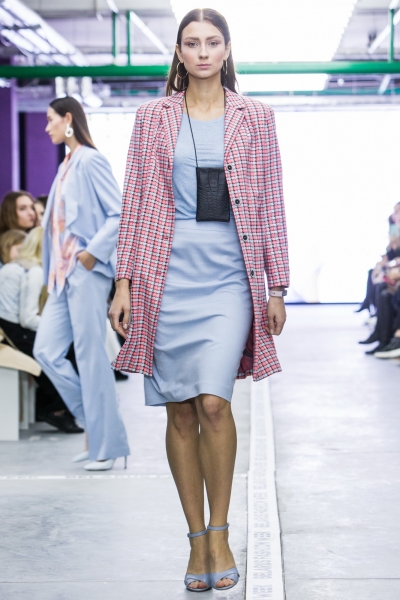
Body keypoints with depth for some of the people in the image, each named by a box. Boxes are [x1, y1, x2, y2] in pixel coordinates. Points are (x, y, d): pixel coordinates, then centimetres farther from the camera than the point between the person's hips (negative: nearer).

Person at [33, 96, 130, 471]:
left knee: (90, 355, -5)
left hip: (86, 273, -9)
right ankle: (95, 424, 15)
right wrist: (52, 275, 17)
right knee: (46, 350, 5)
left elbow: (120, 213, -16)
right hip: (63, 275, 9)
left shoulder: (89, 162, -8)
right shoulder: (66, 166, 18)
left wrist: (93, 252, -19)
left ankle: (107, 445, 5)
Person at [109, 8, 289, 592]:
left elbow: (271, 204, 8)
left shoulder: (255, 117, 9)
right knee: (180, 411, 2)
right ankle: (197, 540, 15)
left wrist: (277, 286, 4)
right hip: (168, 271, 1)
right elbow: (136, 203, 8)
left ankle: (219, 532, 2)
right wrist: (124, 282, 2)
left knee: (213, 401, -16)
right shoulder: (153, 117, 10)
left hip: (229, 271, -1)